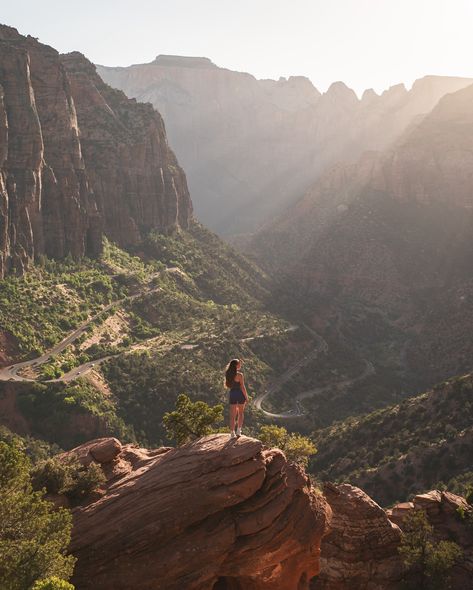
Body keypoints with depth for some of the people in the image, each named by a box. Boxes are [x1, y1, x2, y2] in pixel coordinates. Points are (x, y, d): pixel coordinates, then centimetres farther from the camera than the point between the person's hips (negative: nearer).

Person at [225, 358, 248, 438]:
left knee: (233, 415, 8)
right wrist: (246, 397, -5)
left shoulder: (228, 374, 1)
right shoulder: (239, 375, -16)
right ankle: (238, 430, 13)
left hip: (232, 394, 4)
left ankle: (233, 433, 5)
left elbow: (226, 385, 12)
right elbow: (243, 387, -14)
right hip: (240, 394, -4)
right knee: (240, 413, 16)